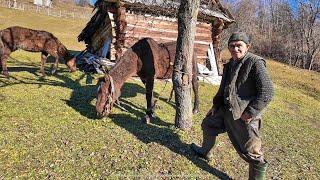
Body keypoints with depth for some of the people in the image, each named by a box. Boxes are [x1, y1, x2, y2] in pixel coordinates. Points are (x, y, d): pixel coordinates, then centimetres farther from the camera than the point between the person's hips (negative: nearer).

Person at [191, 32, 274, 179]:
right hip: (226, 110, 9)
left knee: (251, 153, -2)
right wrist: (216, 105, 16)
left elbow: (267, 91, -20)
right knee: (208, 124, 24)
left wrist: (251, 112, -21)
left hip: (244, 116, -8)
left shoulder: (255, 63, -15)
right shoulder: (229, 65, 10)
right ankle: (205, 152, 48)